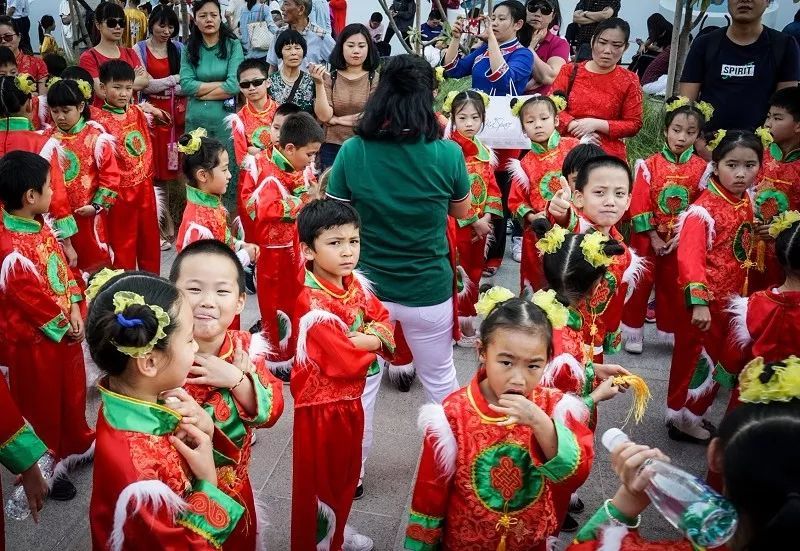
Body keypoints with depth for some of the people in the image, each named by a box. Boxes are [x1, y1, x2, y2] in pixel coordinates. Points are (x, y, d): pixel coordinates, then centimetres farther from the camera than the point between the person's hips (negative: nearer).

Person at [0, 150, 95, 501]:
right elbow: (30, 298, -25)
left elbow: (64, 268, 6)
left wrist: (75, 310, -4)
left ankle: (79, 444, 45)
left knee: (72, 390, 24)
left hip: (65, 329, 8)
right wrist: (64, 324, -12)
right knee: (41, 403, 10)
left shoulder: (41, 225, 1)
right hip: (34, 339, -8)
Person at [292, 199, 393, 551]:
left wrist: (359, 339, -19)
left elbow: (384, 323, 1)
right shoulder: (311, 303, -27)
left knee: (346, 474, 25)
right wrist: (373, 341, -13)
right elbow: (347, 360, -30)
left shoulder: (356, 284, -1)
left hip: (350, 398, 8)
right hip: (321, 404, -8)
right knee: (317, 481, 10)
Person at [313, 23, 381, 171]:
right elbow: (323, 116, -7)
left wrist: (336, 119, -5)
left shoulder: (376, 80, -1)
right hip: (332, 148, 1)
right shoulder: (329, 78, 2)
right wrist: (319, 83, -15)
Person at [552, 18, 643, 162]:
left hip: (609, 154, 0)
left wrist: (596, 124, -10)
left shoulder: (629, 81, 5)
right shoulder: (570, 71, 9)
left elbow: (634, 124, 3)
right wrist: (576, 127, -13)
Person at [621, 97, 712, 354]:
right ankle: (633, 330, 17)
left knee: (673, 285, 12)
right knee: (641, 283, 4)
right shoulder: (649, 165, -9)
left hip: (682, 239, 2)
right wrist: (654, 237, -14)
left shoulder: (702, 168, -3)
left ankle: (670, 331, 26)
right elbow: (639, 205, -11)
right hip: (648, 236, -2)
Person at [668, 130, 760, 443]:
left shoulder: (746, 204, 4)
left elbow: (745, 252, 14)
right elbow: (689, 258, -26)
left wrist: (743, 294, 12)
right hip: (705, 302, -8)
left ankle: (695, 413, 36)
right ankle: (682, 419, 24)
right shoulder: (704, 209, -19)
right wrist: (699, 302, -33)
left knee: (722, 362, 19)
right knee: (695, 360, 6)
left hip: (732, 300, 8)